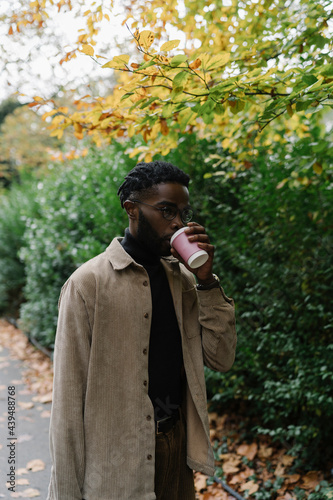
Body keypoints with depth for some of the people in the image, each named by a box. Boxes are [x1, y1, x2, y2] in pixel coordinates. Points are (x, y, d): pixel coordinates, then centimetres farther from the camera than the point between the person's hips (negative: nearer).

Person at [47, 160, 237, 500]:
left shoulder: (184, 278, 2)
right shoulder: (88, 283, -14)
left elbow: (222, 359, -1)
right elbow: (69, 399, -13)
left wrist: (206, 280, -11)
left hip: (178, 447, 5)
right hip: (115, 465, -5)